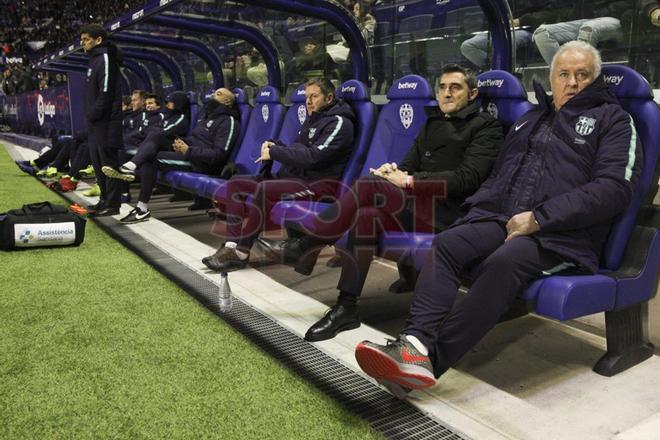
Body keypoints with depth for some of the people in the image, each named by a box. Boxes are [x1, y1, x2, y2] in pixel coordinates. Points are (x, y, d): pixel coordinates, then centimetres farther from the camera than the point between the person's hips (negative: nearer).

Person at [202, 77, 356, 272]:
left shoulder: (339, 123, -8)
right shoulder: (312, 119, 21)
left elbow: (313, 156, -20)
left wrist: (274, 152, -13)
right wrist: (275, 146, 2)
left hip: (318, 184, -10)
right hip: (295, 176, 10)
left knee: (263, 189, -33)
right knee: (236, 182, 1)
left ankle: (241, 253, -24)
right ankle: (232, 245, -12)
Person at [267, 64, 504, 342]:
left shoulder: (486, 127, 3)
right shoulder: (432, 124, 24)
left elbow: (467, 178, -11)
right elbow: (409, 165, 21)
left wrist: (409, 181, -15)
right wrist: (394, 172, -5)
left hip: (448, 212, -6)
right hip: (416, 206, 6)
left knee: (366, 186, -24)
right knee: (365, 214, -23)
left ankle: (305, 247, -13)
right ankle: (346, 308, -17)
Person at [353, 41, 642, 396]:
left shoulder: (613, 119, 10)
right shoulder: (530, 118, 28)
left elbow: (615, 187, -5)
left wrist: (539, 218, -13)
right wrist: (479, 208, 6)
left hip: (560, 235, -5)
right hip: (501, 220, 5)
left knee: (504, 262, -35)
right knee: (444, 244, -23)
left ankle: (431, 361, -38)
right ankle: (415, 344, -39)